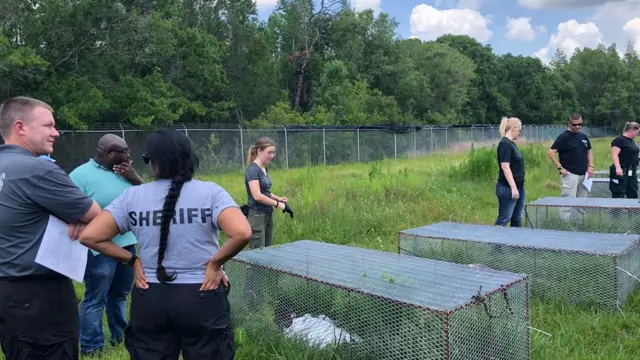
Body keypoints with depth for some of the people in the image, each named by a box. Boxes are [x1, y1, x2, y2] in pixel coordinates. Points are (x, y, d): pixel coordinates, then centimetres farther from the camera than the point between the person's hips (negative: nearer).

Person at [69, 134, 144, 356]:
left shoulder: (124, 171, 7)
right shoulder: (81, 175, -10)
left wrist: (134, 178, -9)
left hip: (129, 243, 6)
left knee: (120, 294, 19)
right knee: (95, 299, 1)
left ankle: (119, 336, 34)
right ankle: (91, 349, 14)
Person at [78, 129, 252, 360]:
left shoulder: (132, 197, -1)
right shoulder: (210, 192, -8)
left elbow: (89, 237, -2)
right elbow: (242, 234, -23)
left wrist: (132, 260, 4)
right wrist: (214, 263, -8)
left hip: (149, 300, 2)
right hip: (202, 298, -2)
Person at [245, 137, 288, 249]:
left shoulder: (264, 169, 11)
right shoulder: (253, 169, -15)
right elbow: (257, 196, -22)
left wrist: (278, 198, 3)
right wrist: (277, 204, -13)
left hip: (268, 215, 9)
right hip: (257, 215, -9)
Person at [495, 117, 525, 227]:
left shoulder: (511, 143, 14)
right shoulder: (505, 144, -15)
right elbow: (505, 167, -21)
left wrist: (517, 187, 21)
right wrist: (513, 187, -24)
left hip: (518, 187, 10)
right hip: (508, 189, -10)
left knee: (517, 219, 13)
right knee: (503, 219, -5)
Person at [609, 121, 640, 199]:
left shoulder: (631, 141, 15)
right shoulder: (619, 140, -14)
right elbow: (614, 155, -24)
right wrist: (618, 167, -36)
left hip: (631, 173, 10)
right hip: (621, 172, -10)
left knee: (633, 195, 12)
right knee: (618, 196, -6)